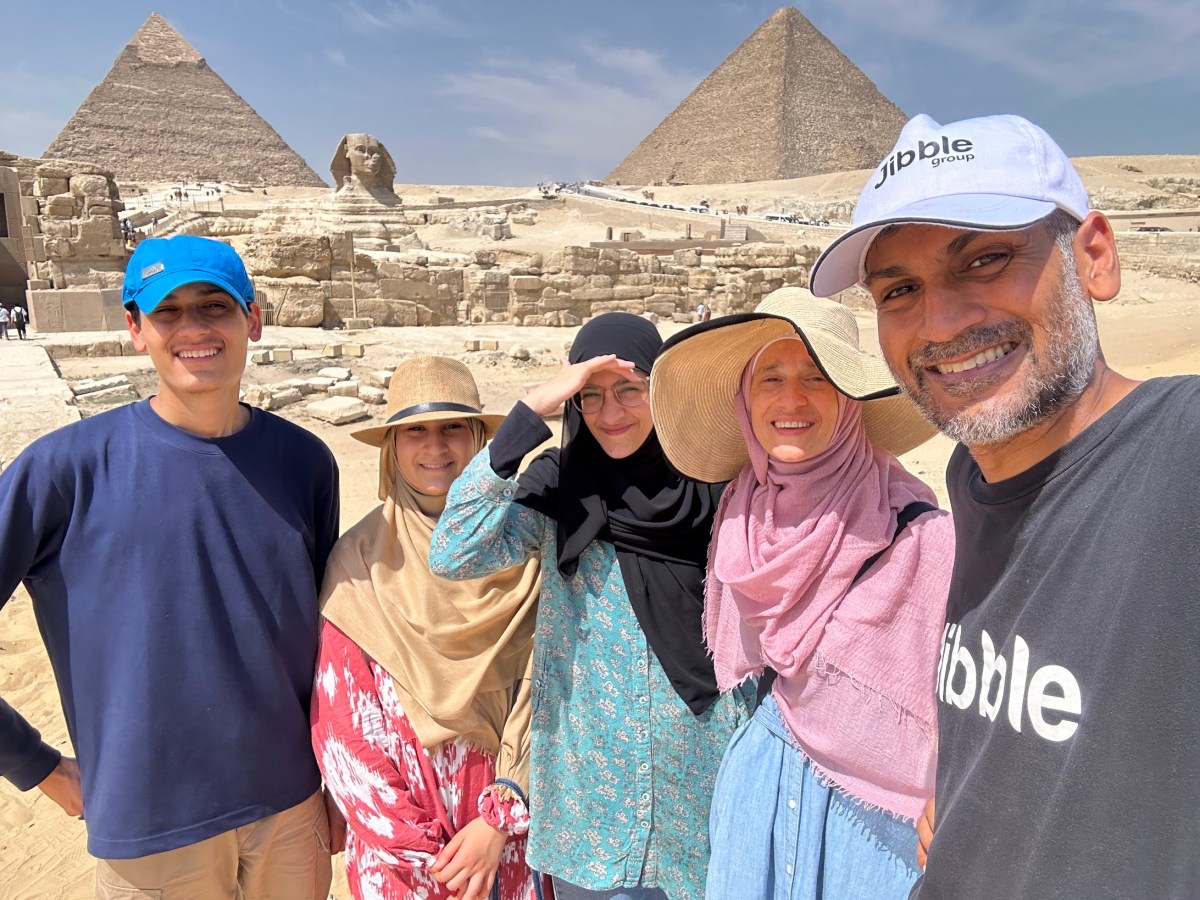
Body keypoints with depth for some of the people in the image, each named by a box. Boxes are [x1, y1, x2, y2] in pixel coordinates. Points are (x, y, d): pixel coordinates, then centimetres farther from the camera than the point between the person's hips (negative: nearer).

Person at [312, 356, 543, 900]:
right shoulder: (361, 560, -9)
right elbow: (341, 723, -7)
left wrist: (500, 819, -12)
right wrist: (421, 855, -9)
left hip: (512, 826, 1)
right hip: (394, 839, 0)